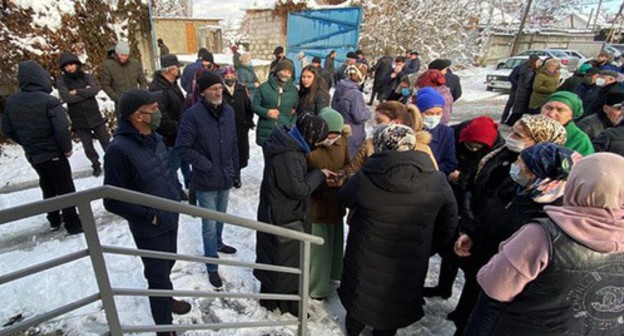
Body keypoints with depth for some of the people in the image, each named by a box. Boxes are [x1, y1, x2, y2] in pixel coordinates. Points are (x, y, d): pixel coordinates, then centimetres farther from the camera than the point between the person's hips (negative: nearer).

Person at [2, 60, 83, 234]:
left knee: (48, 188, 21)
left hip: (32, 155, 7)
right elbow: (61, 128, -26)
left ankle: (54, 220, 32)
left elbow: (7, 130, 8)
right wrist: (67, 148, -11)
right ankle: (73, 224, 11)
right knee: (65, 189, 4)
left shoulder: (10, 101, 2)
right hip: (53, 153, -6)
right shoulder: (48, 101, -20)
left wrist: (26, 144, 19)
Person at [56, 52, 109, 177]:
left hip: (95, 116, 0)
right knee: (87, 146, 7)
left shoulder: (87, 77, 3)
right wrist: (85, 92, -11)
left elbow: (95, 90, -15)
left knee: (106, 141, 9)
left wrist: (77, 92, -16)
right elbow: (66, 97, -15)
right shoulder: (61, 80, -1)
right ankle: (96, 165, 25)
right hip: (78, 120, 0)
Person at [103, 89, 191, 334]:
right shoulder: (119, 150, -25)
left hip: (171, 218, 7)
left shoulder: (154, 138, -1)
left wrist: (176, 193, 7)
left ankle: (167, 299, 53)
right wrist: (149, 216, -17)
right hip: (150, 228, -7)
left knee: (167, 265, 26)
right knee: (158, 274, 10)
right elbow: (113, 201, -22)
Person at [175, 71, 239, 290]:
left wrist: (236, 171, 11)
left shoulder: (228, 111, 1)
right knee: (209, 225, 4)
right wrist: (208, 166, -16)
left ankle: (218, 243, 51)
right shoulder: (192, 114, -16)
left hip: (226, 177, 5)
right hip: (206, 180, -5)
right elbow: (182, 147, -16)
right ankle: (212, 268, 21)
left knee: (221, 217, 24)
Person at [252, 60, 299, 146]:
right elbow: (254, 105, 4)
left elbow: (297, 110, 13)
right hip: (266, 132, 0)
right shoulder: (264, 87, -2)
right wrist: (266, 112, -16)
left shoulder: (294, 90, 6)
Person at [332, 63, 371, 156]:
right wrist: (367, 111, -3)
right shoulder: (355, 93, -23)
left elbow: (334, 107, 15)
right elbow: (359, 117, -21)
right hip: (353, 137, -8)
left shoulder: (338, 89, 2)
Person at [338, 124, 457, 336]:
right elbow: (448, 223, -1)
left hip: (366, 256, 0)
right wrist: (430, 245, 15)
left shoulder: (365, 178, -23)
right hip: (409, 262, 1)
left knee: (361, 293, 26)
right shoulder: (437, 181, -15)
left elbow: (345, 199, -2)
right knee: (396, 300, 25)